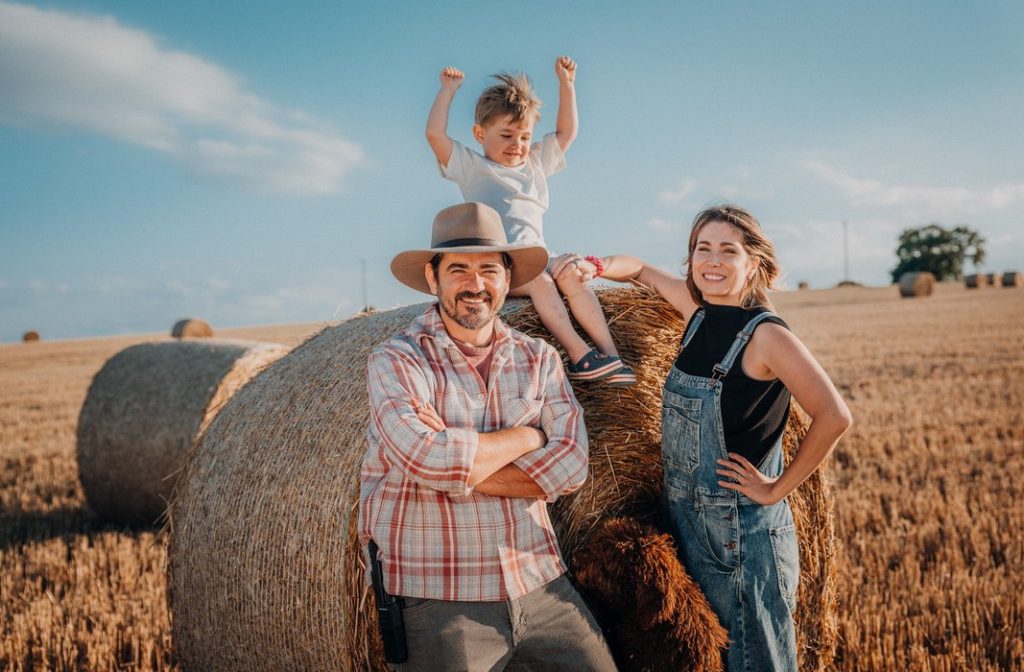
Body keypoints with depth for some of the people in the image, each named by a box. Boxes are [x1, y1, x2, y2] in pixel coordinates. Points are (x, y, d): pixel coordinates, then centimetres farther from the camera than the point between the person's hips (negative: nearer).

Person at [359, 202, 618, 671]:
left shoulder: (538, 359, 5)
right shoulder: (396, 360, -7)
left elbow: (570, 466, -7)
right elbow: (427, 457, -24)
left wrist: (457, 463, -16)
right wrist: (528, 436, -10)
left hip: (543, 587, 4)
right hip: (441, 599, -4)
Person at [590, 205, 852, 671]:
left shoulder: (766, 334, -17)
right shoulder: (699, 311, 3)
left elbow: (833, 417, -26)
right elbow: (641, 270, 19)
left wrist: (777, 488, -18)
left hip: (743, 538, -7)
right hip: (686, 527, 7)